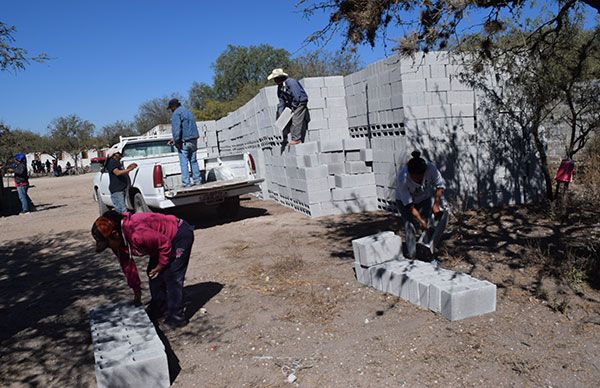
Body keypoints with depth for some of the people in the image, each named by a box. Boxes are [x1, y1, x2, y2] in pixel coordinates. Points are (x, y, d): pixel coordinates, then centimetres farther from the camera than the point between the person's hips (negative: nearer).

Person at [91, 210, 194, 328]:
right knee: (153, 274, 13)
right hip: (165, 238, 10)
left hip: (181, 235, -10)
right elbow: (127, 266, 7)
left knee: (171, 277, -11)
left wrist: (161, 265, -12)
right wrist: (136, 291, 14)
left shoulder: (137, 234, -36)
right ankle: (159, 309, 29)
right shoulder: (119, 241, -5)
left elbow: (165, 243, -28)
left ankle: (176, 318, 0)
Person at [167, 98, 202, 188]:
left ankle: (186, 182, -4)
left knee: (184, 162, -3)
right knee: (193, 161, 15)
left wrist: (176, 141, -16)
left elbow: (176, 128, -19)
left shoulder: (176, 113, -7)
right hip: (193, 140, 8)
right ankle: (197, 179, 17)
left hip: (184, 142, -8)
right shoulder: (188, 112, 20)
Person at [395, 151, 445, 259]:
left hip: (425, 198, 3)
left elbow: (440, 185, -13)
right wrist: (420, 220, -31)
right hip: (405, 200, -3)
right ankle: (411, 255, -4)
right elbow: (409, 205, -30)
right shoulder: (402, 179, -38)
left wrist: (436, 204, -13)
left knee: (429, 223, -8)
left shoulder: (431, 168, -33)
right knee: (409, 226, -13)